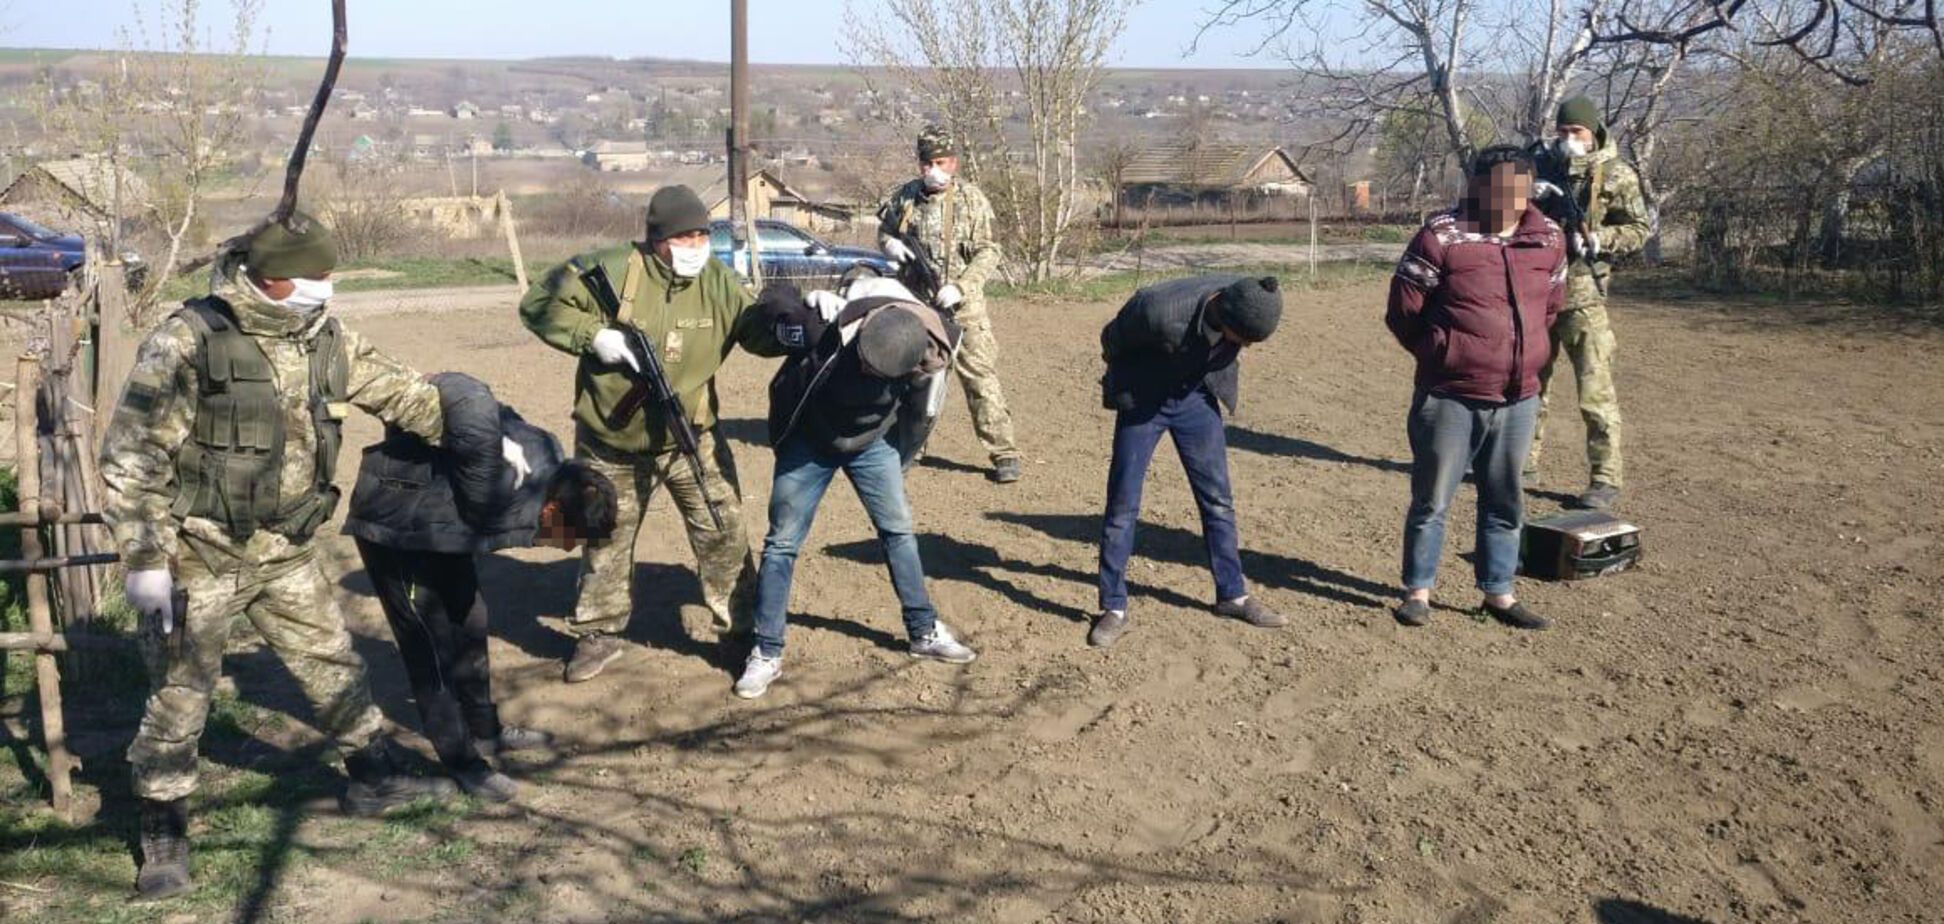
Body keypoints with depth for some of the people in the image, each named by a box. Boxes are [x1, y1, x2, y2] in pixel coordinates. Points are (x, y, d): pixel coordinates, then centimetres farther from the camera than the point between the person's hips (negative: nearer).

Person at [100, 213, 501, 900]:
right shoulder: (188, 343, -19)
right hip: (200, 558, -6)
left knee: (333, 664, 16)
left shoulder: (324, 338, 1)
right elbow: (131, 457, -18)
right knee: (180, 695, 5)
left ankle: (372, 780, 34)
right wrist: (144, 561, -21)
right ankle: (163, 835, 21)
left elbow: (402, 393, 12)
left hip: (286, 553, 6)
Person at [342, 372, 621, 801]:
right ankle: (462, 762, 8)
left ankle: (484, 730, 33)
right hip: (390, 524, -9)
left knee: (469, 620, 16)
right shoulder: (507, 498, -40)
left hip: (430, 519, 9)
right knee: (432, 641, -5)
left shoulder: (548, 456, -15)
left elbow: (499, 414, 0)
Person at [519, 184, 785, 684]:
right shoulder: (612, 270, -19)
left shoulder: (717, 282, -8)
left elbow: (761, 331, -8)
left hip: (690, 437, 2)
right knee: (606, 540, 13)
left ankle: (745, 627, 17)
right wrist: (593, 336, -25)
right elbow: (539, 304, -13)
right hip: (611, 441, -1)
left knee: (723, 532, 2)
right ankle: (600, 634, 31)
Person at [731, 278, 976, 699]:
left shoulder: (922, 353, -28)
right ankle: (766, 654, 11)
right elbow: (773, 300, -17)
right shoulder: (824, 325, -37)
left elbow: (916, 411, -8)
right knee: (782, 543, 0)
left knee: (898, 530, 9)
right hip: (810, 441, -2)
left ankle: (925, 632, 26)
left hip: (872, 442, 2)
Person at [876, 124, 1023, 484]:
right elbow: (883, 231, 18)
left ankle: (1004, 454, -4)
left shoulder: (971, 199, -6)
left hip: (961, 305, -4)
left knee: (980, 375, -7)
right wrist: (890, 244, -6)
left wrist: (960, 287, -21)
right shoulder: (903, 198, 3)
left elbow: (988, 252, -9)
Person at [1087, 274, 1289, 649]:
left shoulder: (1248, 302, -23)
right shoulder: (1158, 310, -37)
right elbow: (1112, 338, -14)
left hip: (1197, 398, 4)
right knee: (1122, 507, -2)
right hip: (1142, 401, -4)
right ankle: (1114, 610, 8)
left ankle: (1232, 594, 24)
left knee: (1218, 500, 9)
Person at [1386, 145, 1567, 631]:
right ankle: (1418, 590, 18)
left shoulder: (1549, 240, 4)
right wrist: (1440, 356, 6)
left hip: (1519, 399, 5)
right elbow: (1403, 310, -5)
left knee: (1505, 502, 14)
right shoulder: (1442, 237, -11)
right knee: (1432, 499, 5)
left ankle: (1498, 592, 27)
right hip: (1451, 398, -5)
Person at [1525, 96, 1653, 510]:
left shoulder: (1616, 174, -3)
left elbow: (1640, 228, -4)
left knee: (1595, 389, -8)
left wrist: (1599, 240, -20)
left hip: (1580, 293, -6)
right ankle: (1524, 460, 30)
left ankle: (1607, 478, -3)